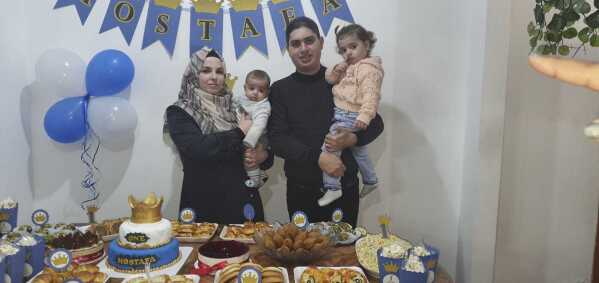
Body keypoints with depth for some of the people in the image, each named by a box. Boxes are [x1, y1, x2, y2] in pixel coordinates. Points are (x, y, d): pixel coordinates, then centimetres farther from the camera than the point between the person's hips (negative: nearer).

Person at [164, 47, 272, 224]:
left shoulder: (234, 108, 9)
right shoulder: (179, 113, -2)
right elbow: (198, 148, -19)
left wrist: (263, 156, -8)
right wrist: (239, 132, -9)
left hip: (243, 199, 4)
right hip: (204, 204, -3)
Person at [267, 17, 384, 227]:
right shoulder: (280, 90, 2)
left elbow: (376, 123, 7)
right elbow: (277, 138, -7)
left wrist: (353, 139, -14)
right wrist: (318, 158, -19)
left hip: (345, 187, 0)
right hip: (301, 191, 0)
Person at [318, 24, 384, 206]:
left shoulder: (369, 69, -15)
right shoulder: (347, 67, 14)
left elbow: (370, 95, -26)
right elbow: (329, 79, 17)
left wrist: (364, 116, -37)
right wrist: (336, 70, -4)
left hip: (352, 118, -10)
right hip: (341, 114, 10)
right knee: (358, 149, 24)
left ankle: (332, 187, -16)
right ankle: (370, 180, 44)